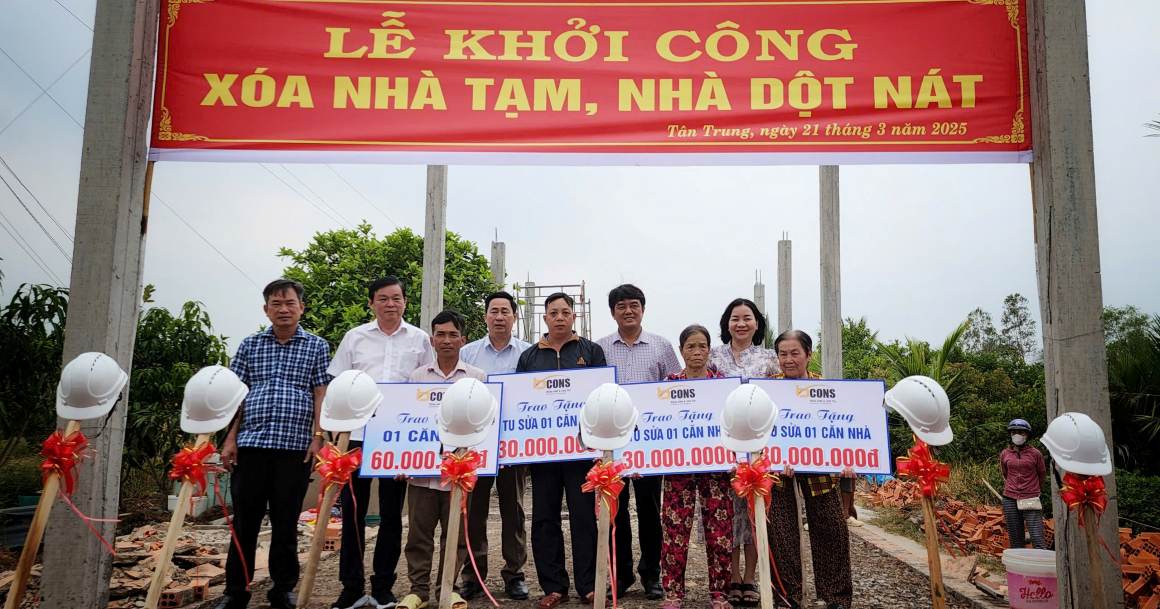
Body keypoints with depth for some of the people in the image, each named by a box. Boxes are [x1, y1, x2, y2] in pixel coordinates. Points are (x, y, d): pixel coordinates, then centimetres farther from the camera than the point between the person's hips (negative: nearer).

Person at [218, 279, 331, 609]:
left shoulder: (317, 346, 8)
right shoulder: (249, 345, 12)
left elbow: (320, 395, 4)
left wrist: (317, 437, -6)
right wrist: (230, 439, 3)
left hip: (295, 445, -1)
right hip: (251, 443, 2)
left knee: (286, 522, 6)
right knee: (245, 520, 6)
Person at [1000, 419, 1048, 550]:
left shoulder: (1035, 454, 0)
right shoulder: (1004, 454, 7)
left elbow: (1042, 474, 15)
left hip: (1030, 500, -2)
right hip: (1010, 500, 3)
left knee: (1038, 540, -10)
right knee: (1015, 540, 5)